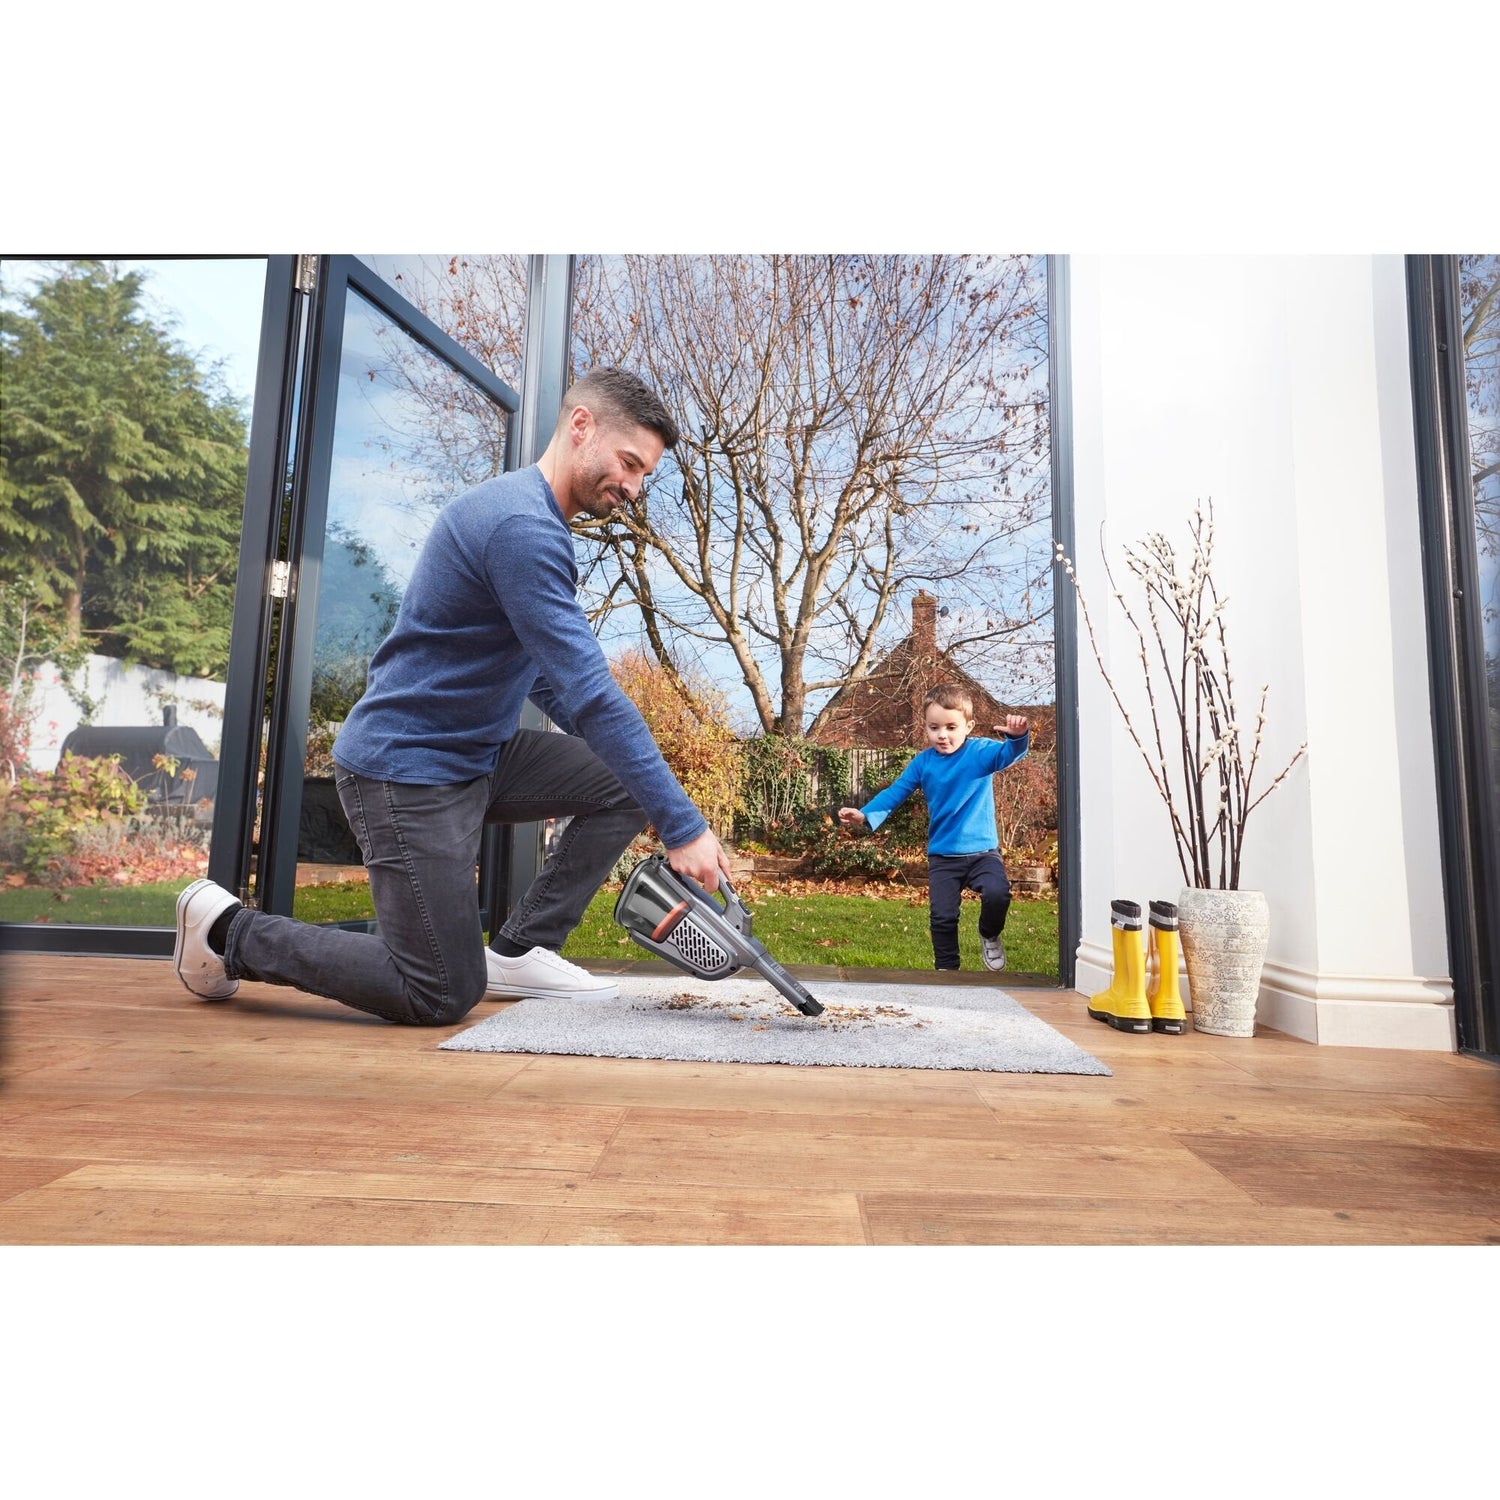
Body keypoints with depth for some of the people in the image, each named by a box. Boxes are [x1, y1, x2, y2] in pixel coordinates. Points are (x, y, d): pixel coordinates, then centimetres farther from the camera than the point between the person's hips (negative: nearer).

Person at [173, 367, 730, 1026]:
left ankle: (520, 947, 8)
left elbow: (554, 683, 15)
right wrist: (683, 827, -26)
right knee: (443, 996, -4)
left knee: (631, 783, -1)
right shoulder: (521, 523, -22)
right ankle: (228, 928, 13)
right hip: (407, 770, -10)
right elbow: (588, 691, -28)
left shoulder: (535, 521, 11)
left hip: (480, 756, 10)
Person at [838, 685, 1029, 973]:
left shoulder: (981, 752, -7)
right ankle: (946, 968, 21)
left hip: (982, 850, -2)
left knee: (997, 893, -25)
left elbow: (1010, 754, -25)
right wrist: (864, 815, -12)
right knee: (942, 916, 0)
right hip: (942, 856, 2)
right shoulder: (923, 762, 0)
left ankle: (990, 936, 8)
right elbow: (895, 792, 2)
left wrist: (1018, 736, -49)